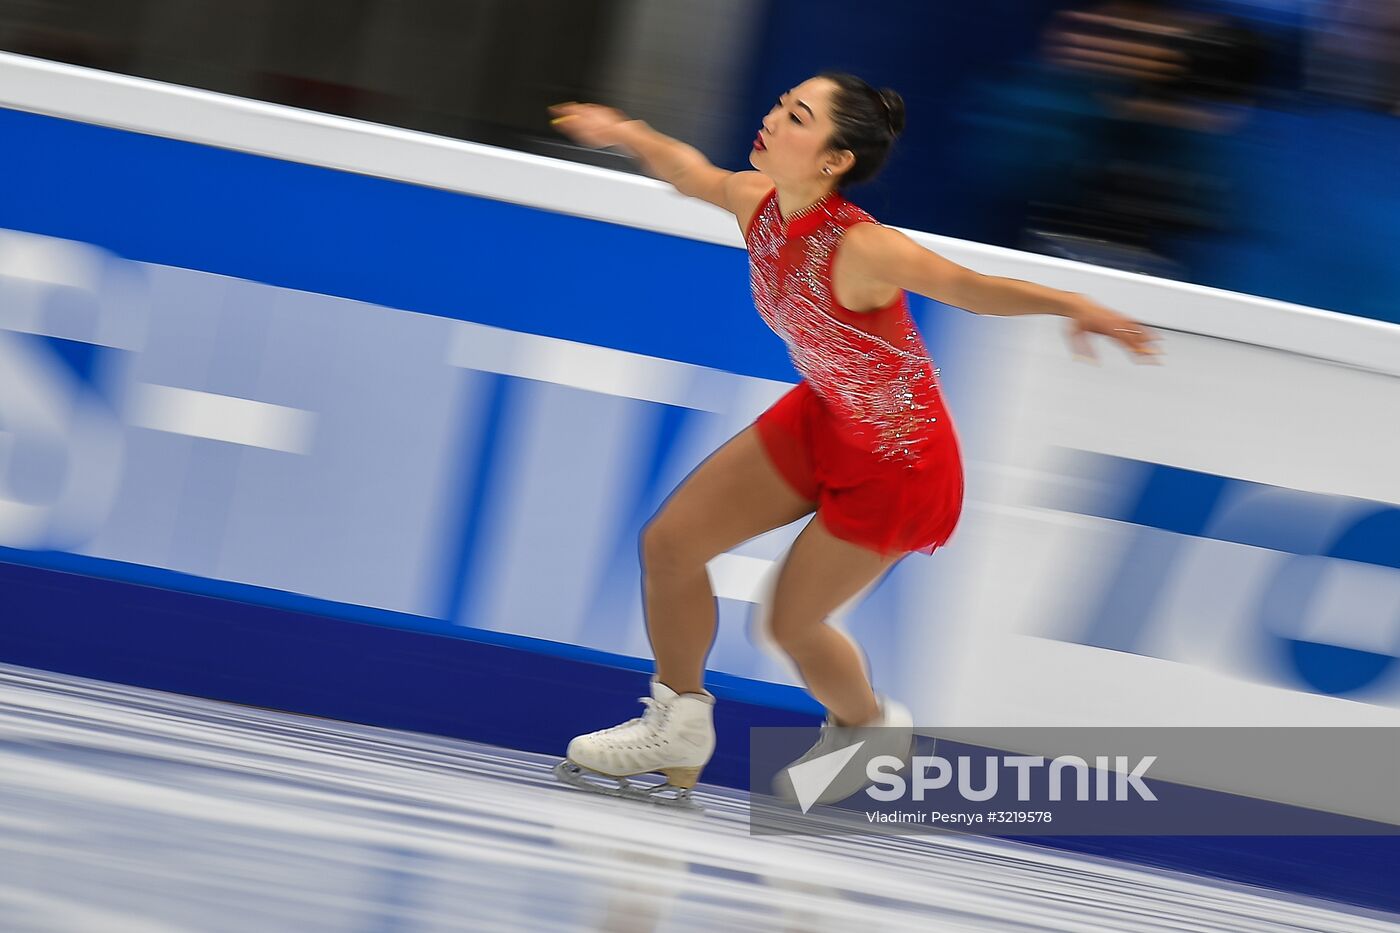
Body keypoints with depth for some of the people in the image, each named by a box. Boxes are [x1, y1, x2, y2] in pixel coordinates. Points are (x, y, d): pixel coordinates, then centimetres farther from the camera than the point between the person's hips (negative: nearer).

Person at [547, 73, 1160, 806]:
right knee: (668, 544, 7)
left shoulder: (860, 248, -36)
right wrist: (625, 133, 2)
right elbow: (690, 172, 9)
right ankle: (678, 728, 28)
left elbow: (971, 287, -43)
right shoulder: (756, 202, -13)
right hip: (821, 418, 7)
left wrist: (1070, 305, -57)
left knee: (790, 624, 6)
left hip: (896, 462, -7)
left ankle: (868, 727, 39)